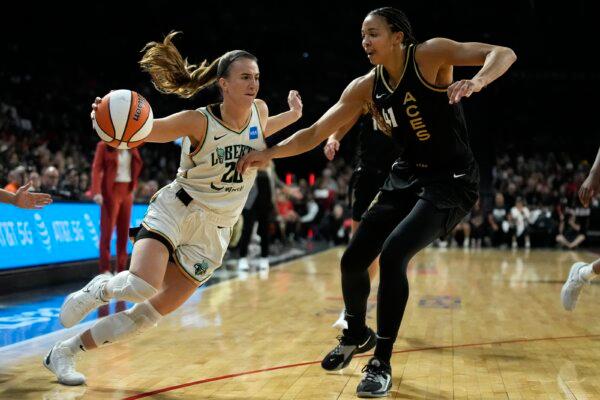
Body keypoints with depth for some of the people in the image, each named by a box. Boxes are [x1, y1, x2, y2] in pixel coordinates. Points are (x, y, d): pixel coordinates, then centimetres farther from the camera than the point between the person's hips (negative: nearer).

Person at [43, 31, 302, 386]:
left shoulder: (259, 110, 0)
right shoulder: (199, 121, -14)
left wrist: (292, 116, 26)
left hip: (214, 233, 4)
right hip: (175, 210, -4)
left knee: (150, 313, -1)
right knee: (142, 286, -32)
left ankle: (65, 352, 14)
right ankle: (100, 289, 4)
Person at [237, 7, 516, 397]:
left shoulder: (430, 55, -14)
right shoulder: (366, 87, 1)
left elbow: (503, 53, -21)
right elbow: (315, 132, 3)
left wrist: (477, 81, -41)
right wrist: (269, 152, -9)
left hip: (452, 181, -6)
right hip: (406, 177, 6)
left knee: (393, 254, -24)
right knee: (353, 260, 3)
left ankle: (382, 364, -8)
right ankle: (356, 334, 34)